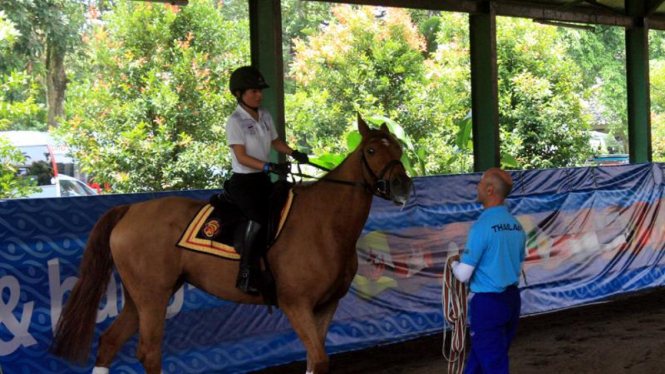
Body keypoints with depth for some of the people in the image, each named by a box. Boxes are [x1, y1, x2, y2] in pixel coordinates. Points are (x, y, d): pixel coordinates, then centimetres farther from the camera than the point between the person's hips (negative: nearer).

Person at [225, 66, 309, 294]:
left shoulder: (265, 116, 9)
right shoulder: (235, 121, -13)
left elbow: (275, 142, 21)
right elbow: (242, 157, -20)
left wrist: (293, 153, 2)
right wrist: (270, 166, -31)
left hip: (263, 180, 8)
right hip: (243, 181, -8)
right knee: (258, 217, -26)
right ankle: (245, 273, -23)